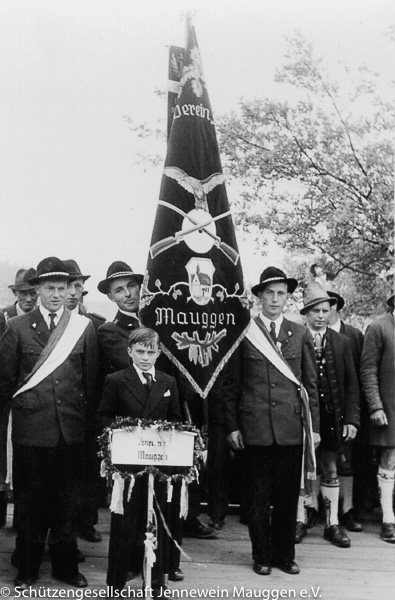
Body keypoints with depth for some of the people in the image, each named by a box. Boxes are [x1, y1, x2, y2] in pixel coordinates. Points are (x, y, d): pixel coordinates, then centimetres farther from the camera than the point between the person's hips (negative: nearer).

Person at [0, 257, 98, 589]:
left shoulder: (84, 327, 4)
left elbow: (91, 379, 5)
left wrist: (87, 417, 4)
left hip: (71, 428, 1)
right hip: (30, 426, -1)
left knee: (67, 499, 10)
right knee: (30, 499, 8)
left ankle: (66, 564, 25)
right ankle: (28, 568, 22)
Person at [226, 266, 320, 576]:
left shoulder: (300, 334, 7)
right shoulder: (243, 332, 1)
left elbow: (311, 384, 9)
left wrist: (314, 425, 5)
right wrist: (233, 426, 0)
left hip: (291, 427, 2)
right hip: (255, 427, -2)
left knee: (288, 496, 9)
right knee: (258, 498, 7)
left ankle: (285, 555, 24)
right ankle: (262, 556, 21)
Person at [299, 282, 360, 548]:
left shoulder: (342, 342, 5)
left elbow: (352, 384, 5)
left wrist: (351, 419, -2)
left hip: (332, 418, 2)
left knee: (331, 471, 10)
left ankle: (332, 524, 19)